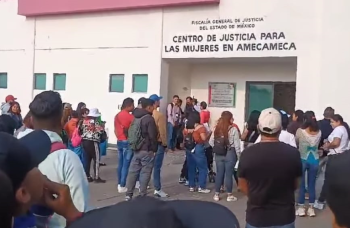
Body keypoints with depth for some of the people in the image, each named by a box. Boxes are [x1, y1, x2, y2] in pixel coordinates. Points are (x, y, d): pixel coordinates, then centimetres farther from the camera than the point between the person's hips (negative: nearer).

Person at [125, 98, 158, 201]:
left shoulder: (136, 117, 13)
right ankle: (142, 195, 3)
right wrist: (154, 149, -3)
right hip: (146, 150, -7)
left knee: (133, 171, 8)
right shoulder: (149, 118, -13)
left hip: (136, 149, 7)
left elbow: (130, 133, 16)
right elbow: (153, 136, -14)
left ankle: (128, 194, 9)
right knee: (145, 173, 0)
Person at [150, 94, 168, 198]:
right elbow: (162, 131, -16)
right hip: (158, 144, -6)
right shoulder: (160, 115, -16)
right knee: (157, 167, -3)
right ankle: (158, 189, 1)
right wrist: (164, 143, -4)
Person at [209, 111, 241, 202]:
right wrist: (238, 154, -3)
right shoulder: (233, 129, -12)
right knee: (229, 174, 3)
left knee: (219, 173, 11)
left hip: (218, 154, 4)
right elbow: (237, 144, -12)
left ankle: (216, 194, 18)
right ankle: (229, 195, 13)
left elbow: (211, 141, 3)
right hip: (230, 154, -4)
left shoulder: (217, 128, 1)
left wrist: (217, 148, 12)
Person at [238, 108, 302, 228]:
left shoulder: (247, 154, -13)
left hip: (256, 217, 0)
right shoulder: (293, 153, -12)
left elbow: (242, 186, 0)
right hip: (284, 217, 1)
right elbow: (295, 185, 3)